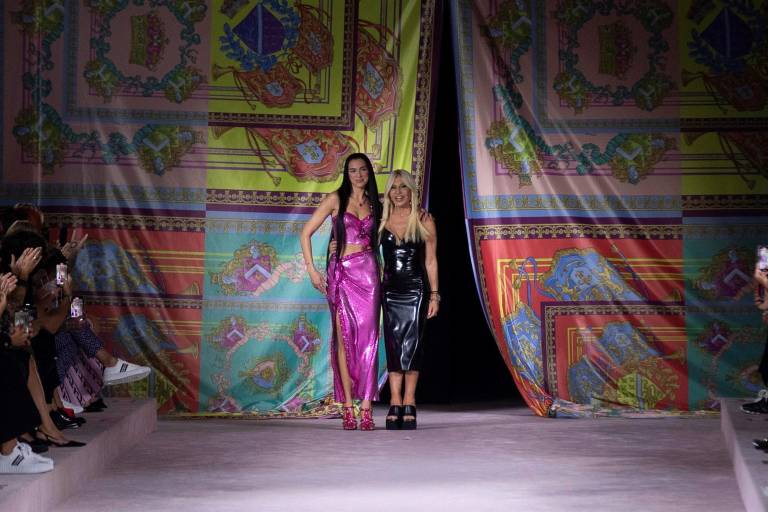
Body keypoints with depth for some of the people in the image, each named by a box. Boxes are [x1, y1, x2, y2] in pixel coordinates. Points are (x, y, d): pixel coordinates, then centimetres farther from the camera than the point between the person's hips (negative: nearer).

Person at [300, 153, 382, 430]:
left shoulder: (374, 204, 13)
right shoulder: (335, 199, 2)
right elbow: (306, 233, -1)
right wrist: (311, 269, -7)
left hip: (367, 272, 2)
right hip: (340, 272, -2)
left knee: (367, 337, -6)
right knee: (345, 337, -3)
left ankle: (366, 407, -7)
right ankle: (348, 407, 1)